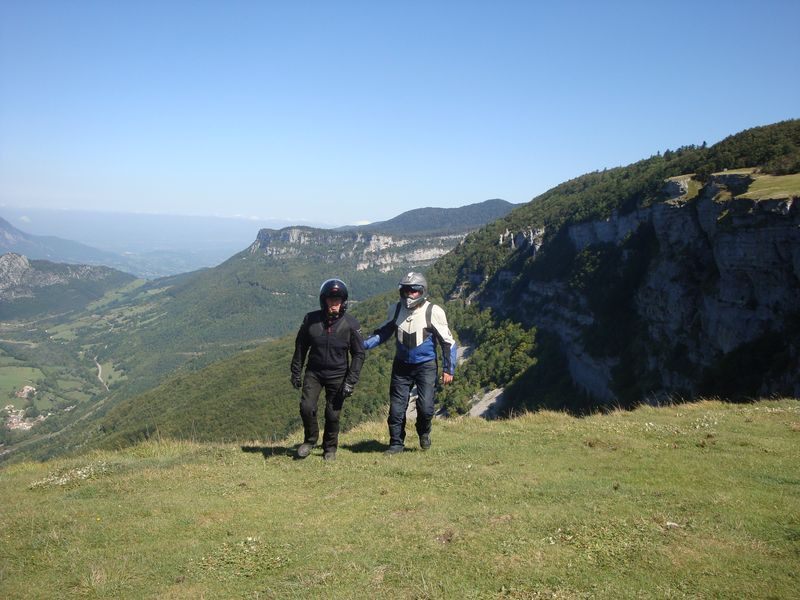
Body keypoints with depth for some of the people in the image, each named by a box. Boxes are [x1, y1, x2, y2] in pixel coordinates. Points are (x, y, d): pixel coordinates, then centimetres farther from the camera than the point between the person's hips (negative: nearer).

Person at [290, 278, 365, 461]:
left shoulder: (351, 323, -8)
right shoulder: (311, 319, -3)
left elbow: (359, 354, -3)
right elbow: (300, 346, 9)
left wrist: (351, 381, -9)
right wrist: (296, 372, 8)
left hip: (338, 375, -1)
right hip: (313, 372, 1)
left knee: (333, 415, 2)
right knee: (307, 407, -12)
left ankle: (330, 448, 24)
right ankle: (310, 440, 15)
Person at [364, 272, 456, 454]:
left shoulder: (433, 312, -12)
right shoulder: (396, 309, 0)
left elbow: (448, 342, -4)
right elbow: (383, 332, 14)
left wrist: (448, 369, -4)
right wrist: (362, 345, -1)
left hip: (426, 366, -3)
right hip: (402, 366, 3)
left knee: (425, 407, -12)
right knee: (396, 407, 2)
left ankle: (424, 432, 20)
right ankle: (396, 443, 19)